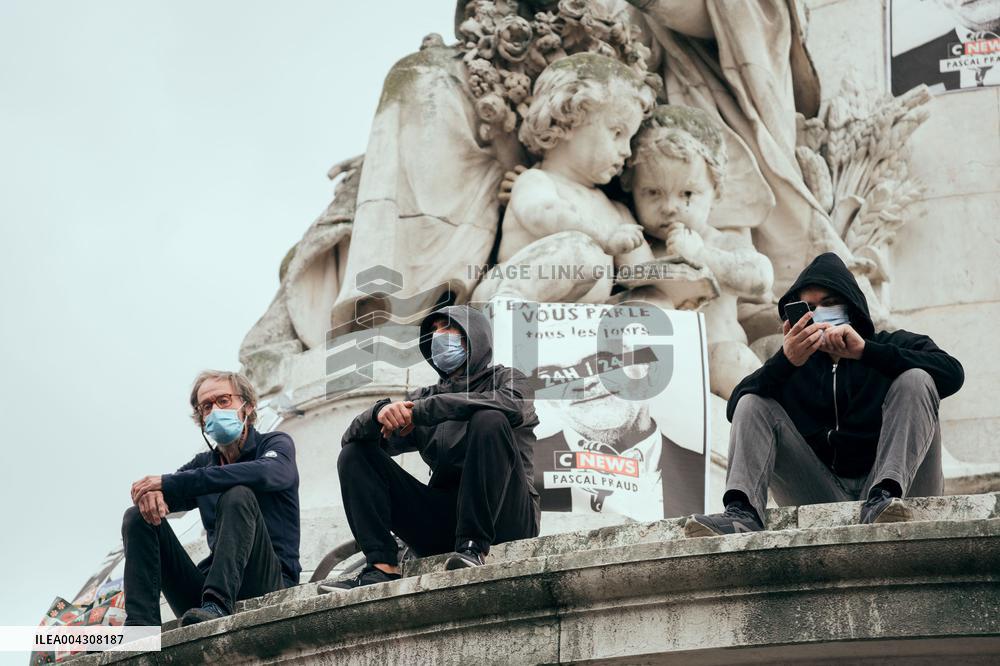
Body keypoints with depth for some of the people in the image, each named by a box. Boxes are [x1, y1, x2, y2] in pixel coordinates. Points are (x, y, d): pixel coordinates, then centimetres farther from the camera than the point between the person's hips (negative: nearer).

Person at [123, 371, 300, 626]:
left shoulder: (276, 444, 5)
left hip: (270, 582, -5)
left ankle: (217, 605, -41)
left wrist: (169, 483, -22)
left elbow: (264, 474, -22)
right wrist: (151, 492, -21)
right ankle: (140, 627, -24)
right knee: (138, 516, -5)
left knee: (238, 495, -26)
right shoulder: (204, 463, 21)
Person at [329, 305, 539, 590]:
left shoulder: (506, 379, 13)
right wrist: (381, 413, -14)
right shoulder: (425, 397, 24)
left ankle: (473, 546, -32)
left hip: (504, 519, -4)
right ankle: (382, 566, -21)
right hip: (441, 523, 4)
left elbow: (512, 405, -15)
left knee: (490, 421, -27)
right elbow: (354, 434, 12)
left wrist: (420, 411, -17)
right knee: (355, 453, -4)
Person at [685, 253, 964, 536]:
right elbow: (735, 409, 2)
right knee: (752, 405, -6)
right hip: (823, 496, 2)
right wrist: (784, 361, -15)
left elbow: (952, 374, -7)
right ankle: (743, 512, -32)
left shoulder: (893, 346, 16)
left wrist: (866, 351, -14)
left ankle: (883, 499, -39)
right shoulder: (794, 368, 22)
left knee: (914, 380, -18)